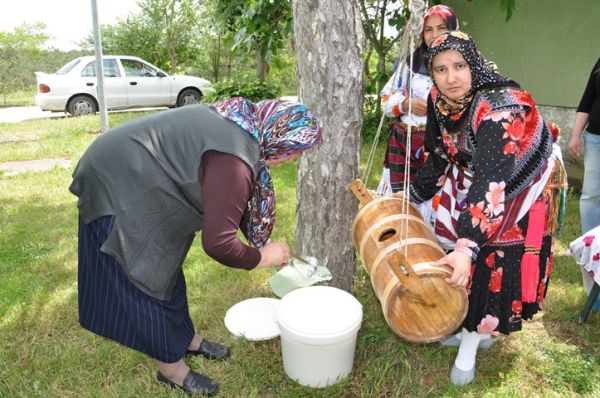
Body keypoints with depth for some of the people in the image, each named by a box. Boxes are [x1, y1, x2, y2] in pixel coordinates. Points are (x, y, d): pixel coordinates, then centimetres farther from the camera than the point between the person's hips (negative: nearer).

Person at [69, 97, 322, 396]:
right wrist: (263, 258, -11)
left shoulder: (243, 124, 0)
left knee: (165, 267, 21)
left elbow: (237, 201, 13)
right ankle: (171, 368, 23)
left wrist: (264, 243, 15)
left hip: (129, 177, 10)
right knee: (145, 281, 3)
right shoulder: (234, 159, -32)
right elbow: (218, 243, -29)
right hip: (116, 188, -10)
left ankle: (188, 340, 40)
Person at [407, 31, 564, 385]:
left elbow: (493, 182, -42)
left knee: (494, 266, -2)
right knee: (455, 253, 11)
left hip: (519, 190, -6)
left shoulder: (500, 107, -35)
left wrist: (467, 248, -47)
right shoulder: (440, 100, -13)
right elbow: (440, 156, 3)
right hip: (473, 181, 7)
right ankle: (473, 328, 33)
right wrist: (414, 195, 10)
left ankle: (470, 347, 17)